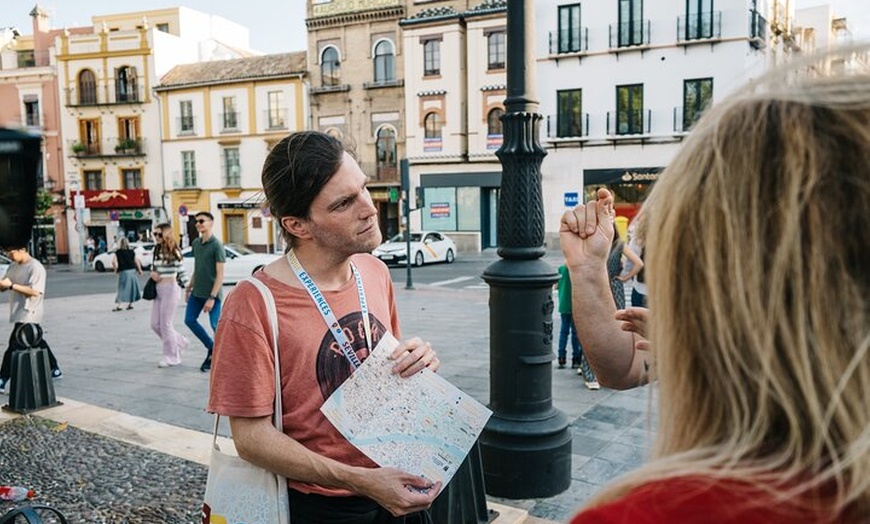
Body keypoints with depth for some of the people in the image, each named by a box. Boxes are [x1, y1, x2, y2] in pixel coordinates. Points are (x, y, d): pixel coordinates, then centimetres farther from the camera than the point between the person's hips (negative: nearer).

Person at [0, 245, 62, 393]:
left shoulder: (36, 267, -14)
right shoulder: (13, 267, 11)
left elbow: (35, 291, -22)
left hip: (29, 313, -9)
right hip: (19, 312, 9)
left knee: (15, 345, -10)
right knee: (38, 343, 16)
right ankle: (55, 370, 28)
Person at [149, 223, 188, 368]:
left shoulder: (173, 252, -11)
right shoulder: (157, 250, 11)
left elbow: (181, 271, -11)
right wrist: (152, 273, 1)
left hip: (170, 289, -8)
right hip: (158, 289, 8)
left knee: (165, 324, -3)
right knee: (155, 324, 10)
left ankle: (172, 356, 10)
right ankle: (179, 342, 29)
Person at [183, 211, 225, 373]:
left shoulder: (216, 245, -13)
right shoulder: (195, 243, 8)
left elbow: (220, 274, -15)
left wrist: (212, 297, -19)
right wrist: (189, 286, 16)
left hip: (212, 294, -8)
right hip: (197, 292, 8)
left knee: (215, 325, -3)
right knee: (189, 320, 10)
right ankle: (211, 347, 25)